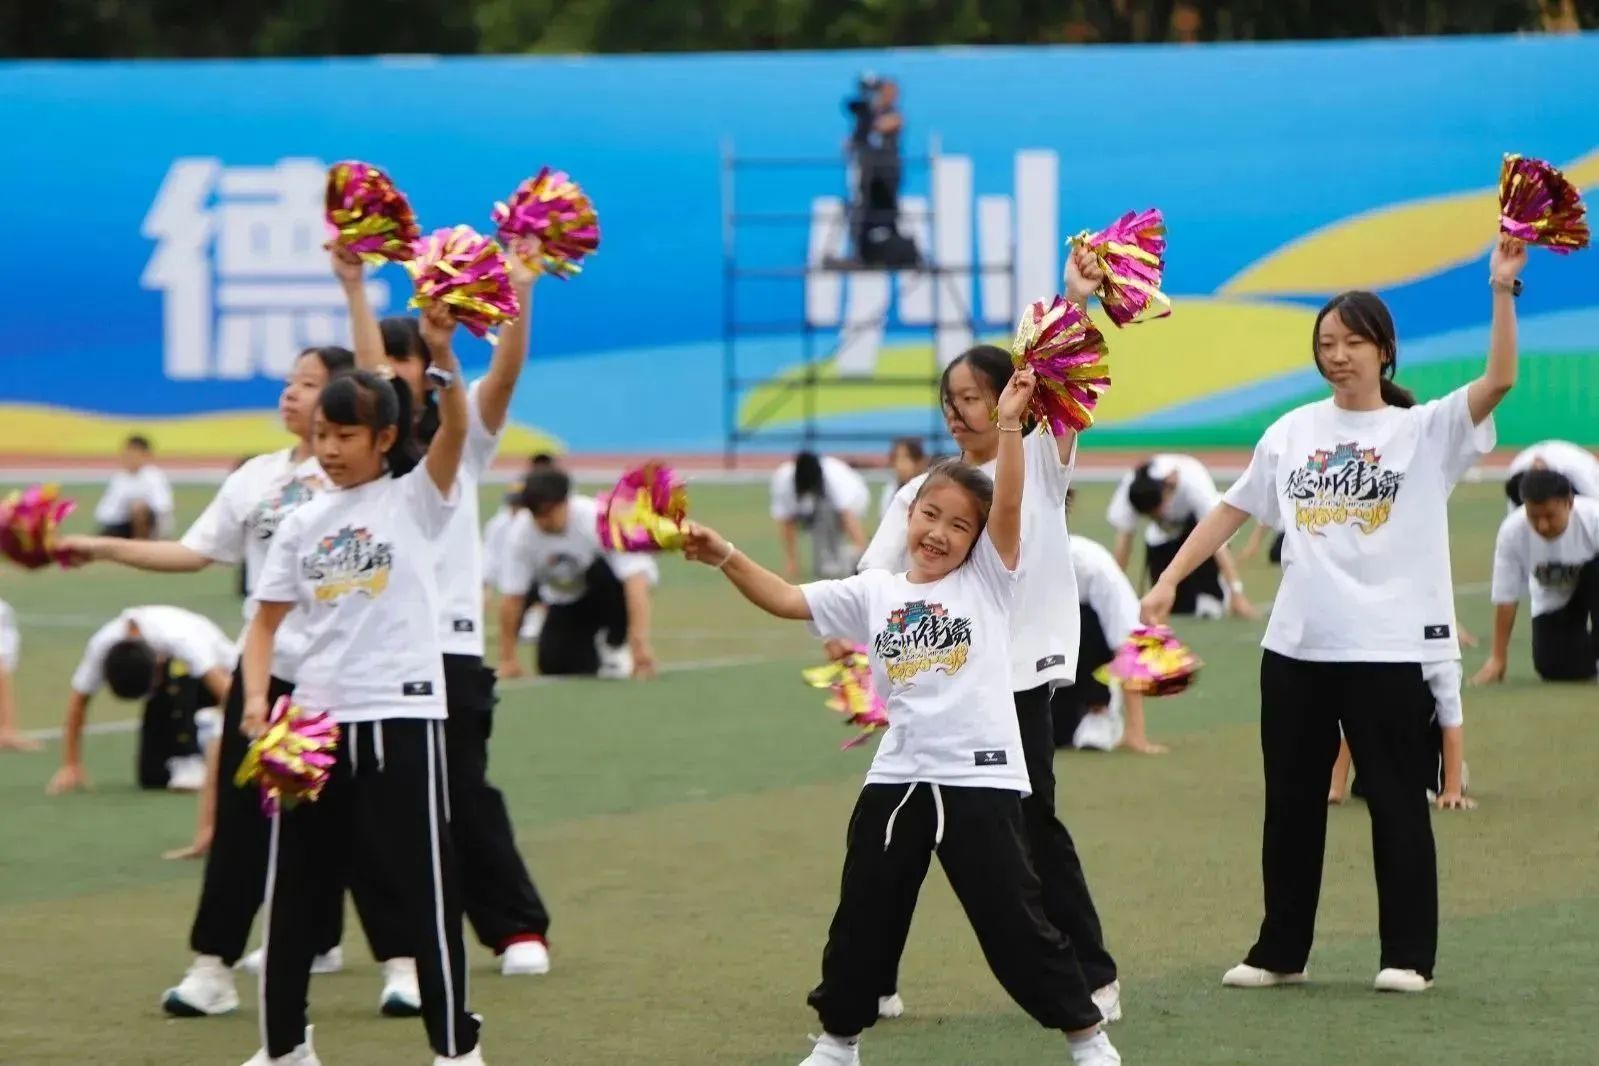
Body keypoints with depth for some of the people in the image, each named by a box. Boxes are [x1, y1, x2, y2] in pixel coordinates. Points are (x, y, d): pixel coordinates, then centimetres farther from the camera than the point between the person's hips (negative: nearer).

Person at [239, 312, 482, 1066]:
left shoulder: (415, 498, -1)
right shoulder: (304, 523, 11)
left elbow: (456, 429, -18)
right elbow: (266, 618, 12)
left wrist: (441, 357, -34)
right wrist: (256, 700, -4)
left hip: (400, 718, -5)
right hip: (315, 720, 5)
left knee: (424, 887, -3)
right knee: (294, 888, 10)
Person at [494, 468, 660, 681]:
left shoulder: (598, 521, -33)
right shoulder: (520, 533, -23)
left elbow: (635, 578, -40)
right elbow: (512, 597, -19)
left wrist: (640, 642, -49)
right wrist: (507, 659, -19)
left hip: (608, 595, -4)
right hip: (565, 605, 4)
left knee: (604, 574, -35)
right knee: (553, 663, -15)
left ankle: (615, 646, -14)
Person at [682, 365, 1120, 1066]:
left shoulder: (988, 581, 2)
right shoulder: (874, 594, 10)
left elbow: (1008, 506, -12)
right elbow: (784, 600, 7)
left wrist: (1009, 426, -22)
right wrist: (725, 558, -6)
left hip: (980, 778, -4)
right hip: (897, 777, 4)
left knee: (1015, 923, -2)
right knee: (861, 920, 11)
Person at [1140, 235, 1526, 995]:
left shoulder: (1425, 430, -1)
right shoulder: (1292, 433, 10)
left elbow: (1499, 379, -16)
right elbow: (1231, 511, 15)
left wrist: (1502, 290, -25)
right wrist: (1169, 580, 9)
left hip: (1393, 647, -4)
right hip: (1296, 646, 4)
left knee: (1395, 801, 1)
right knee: (1290, 803, 10)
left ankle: (1408, 955, 7)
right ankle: (1280, 952, 19)